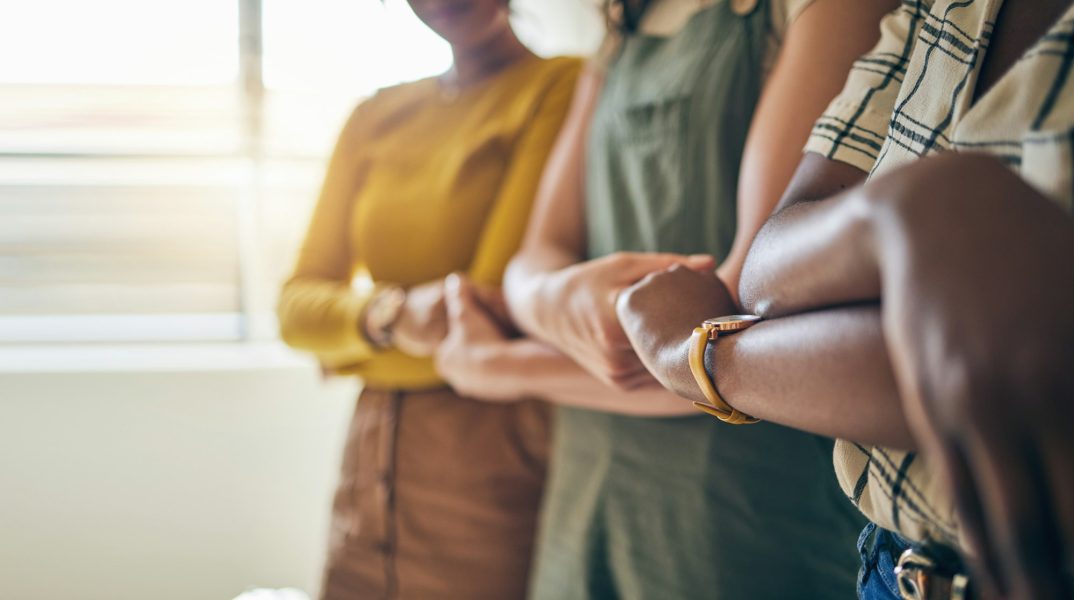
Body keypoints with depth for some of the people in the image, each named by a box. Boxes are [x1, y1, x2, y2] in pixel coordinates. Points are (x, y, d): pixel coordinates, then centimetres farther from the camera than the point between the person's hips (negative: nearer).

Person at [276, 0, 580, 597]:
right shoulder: (376, 116, 11)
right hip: (372, 464, 5)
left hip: (492, 464, -5)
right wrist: (388, 316, -16)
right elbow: (296, 307, 4)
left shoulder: (562, 85, -7)